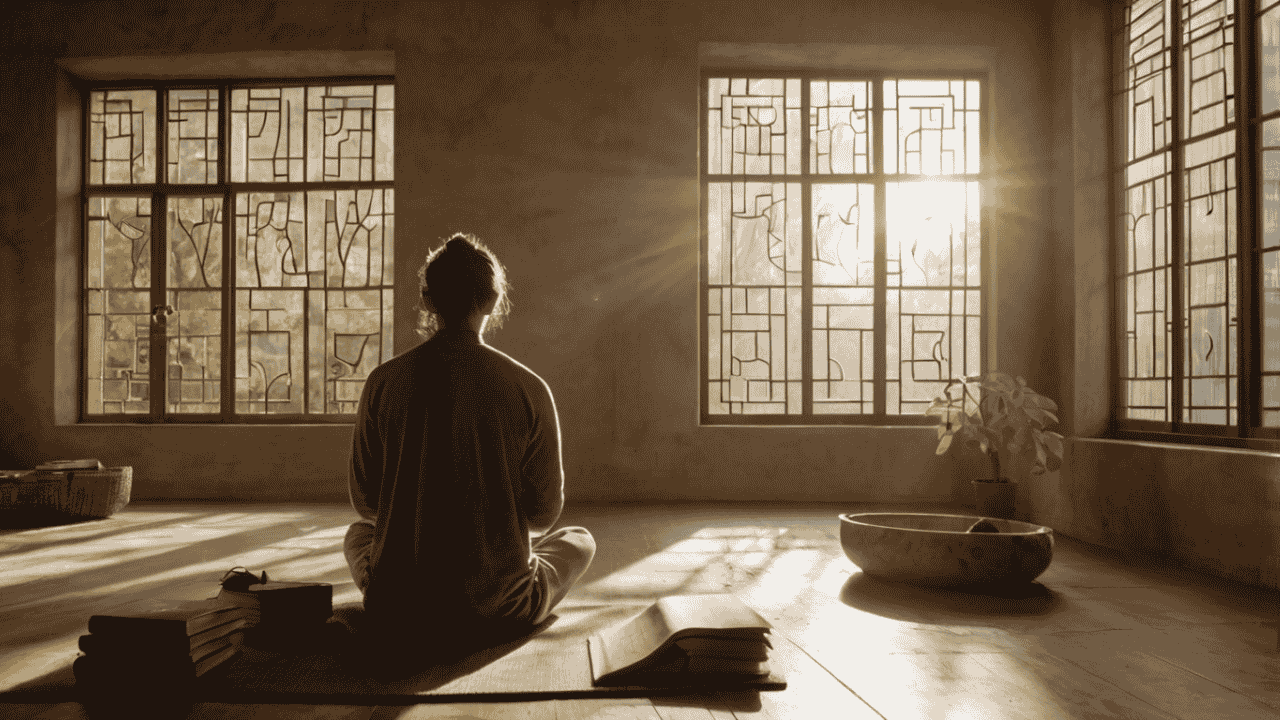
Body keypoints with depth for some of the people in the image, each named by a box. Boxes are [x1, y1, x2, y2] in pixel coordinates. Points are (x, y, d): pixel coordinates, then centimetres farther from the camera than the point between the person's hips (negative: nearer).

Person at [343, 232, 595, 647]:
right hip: (498, 613, -1)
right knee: (580, 540, 27)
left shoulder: (384, 381, -7)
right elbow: (545, 512, -3)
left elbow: (364, 502, 2)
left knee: (358, 533, 35)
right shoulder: (528, 388, -12)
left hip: (397, 613, 1)